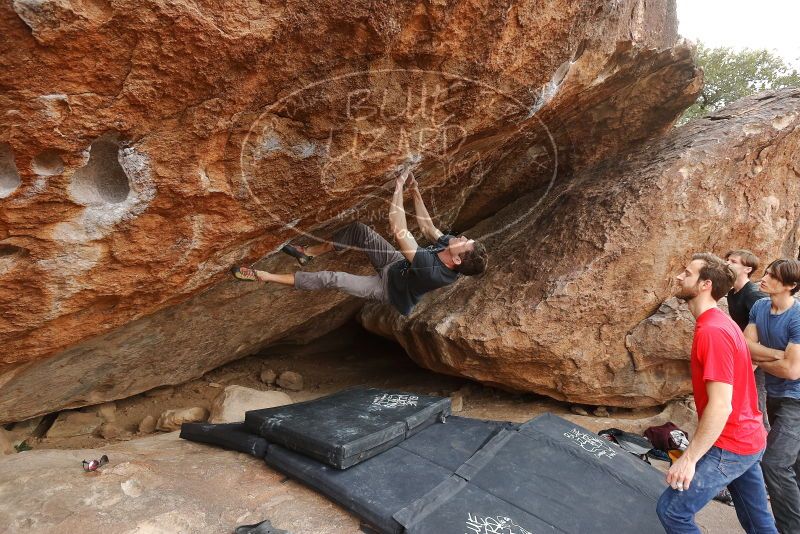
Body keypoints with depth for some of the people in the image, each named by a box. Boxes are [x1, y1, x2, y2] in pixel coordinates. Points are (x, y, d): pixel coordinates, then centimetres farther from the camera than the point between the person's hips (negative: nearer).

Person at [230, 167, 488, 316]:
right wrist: (416, 193, -9)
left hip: (388, 287, -7)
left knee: (330, 279, -13)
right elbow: (427, 227, -2)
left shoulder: (432, 272, -43)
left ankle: (265, 276, 2)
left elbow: (399, 230, -45)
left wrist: (399, 186, -41)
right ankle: (308, 253, 18)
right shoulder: (447, 245, -21)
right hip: (399, 265, 7)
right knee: (359, 229, -2)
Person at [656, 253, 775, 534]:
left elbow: (720, 406, -28)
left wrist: (689, 458, -22)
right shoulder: (719, 322, 7)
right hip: (748, 439, 10)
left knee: (672, 510, -3)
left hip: (730, 446, -10)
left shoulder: (712, 331, -25)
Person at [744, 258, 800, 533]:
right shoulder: (759, 307, -2)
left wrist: (760, 360, -9)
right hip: (774, 394, 8)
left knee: (774, 463, -14)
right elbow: (744, 344, -7)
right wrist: (777, 354, -21)